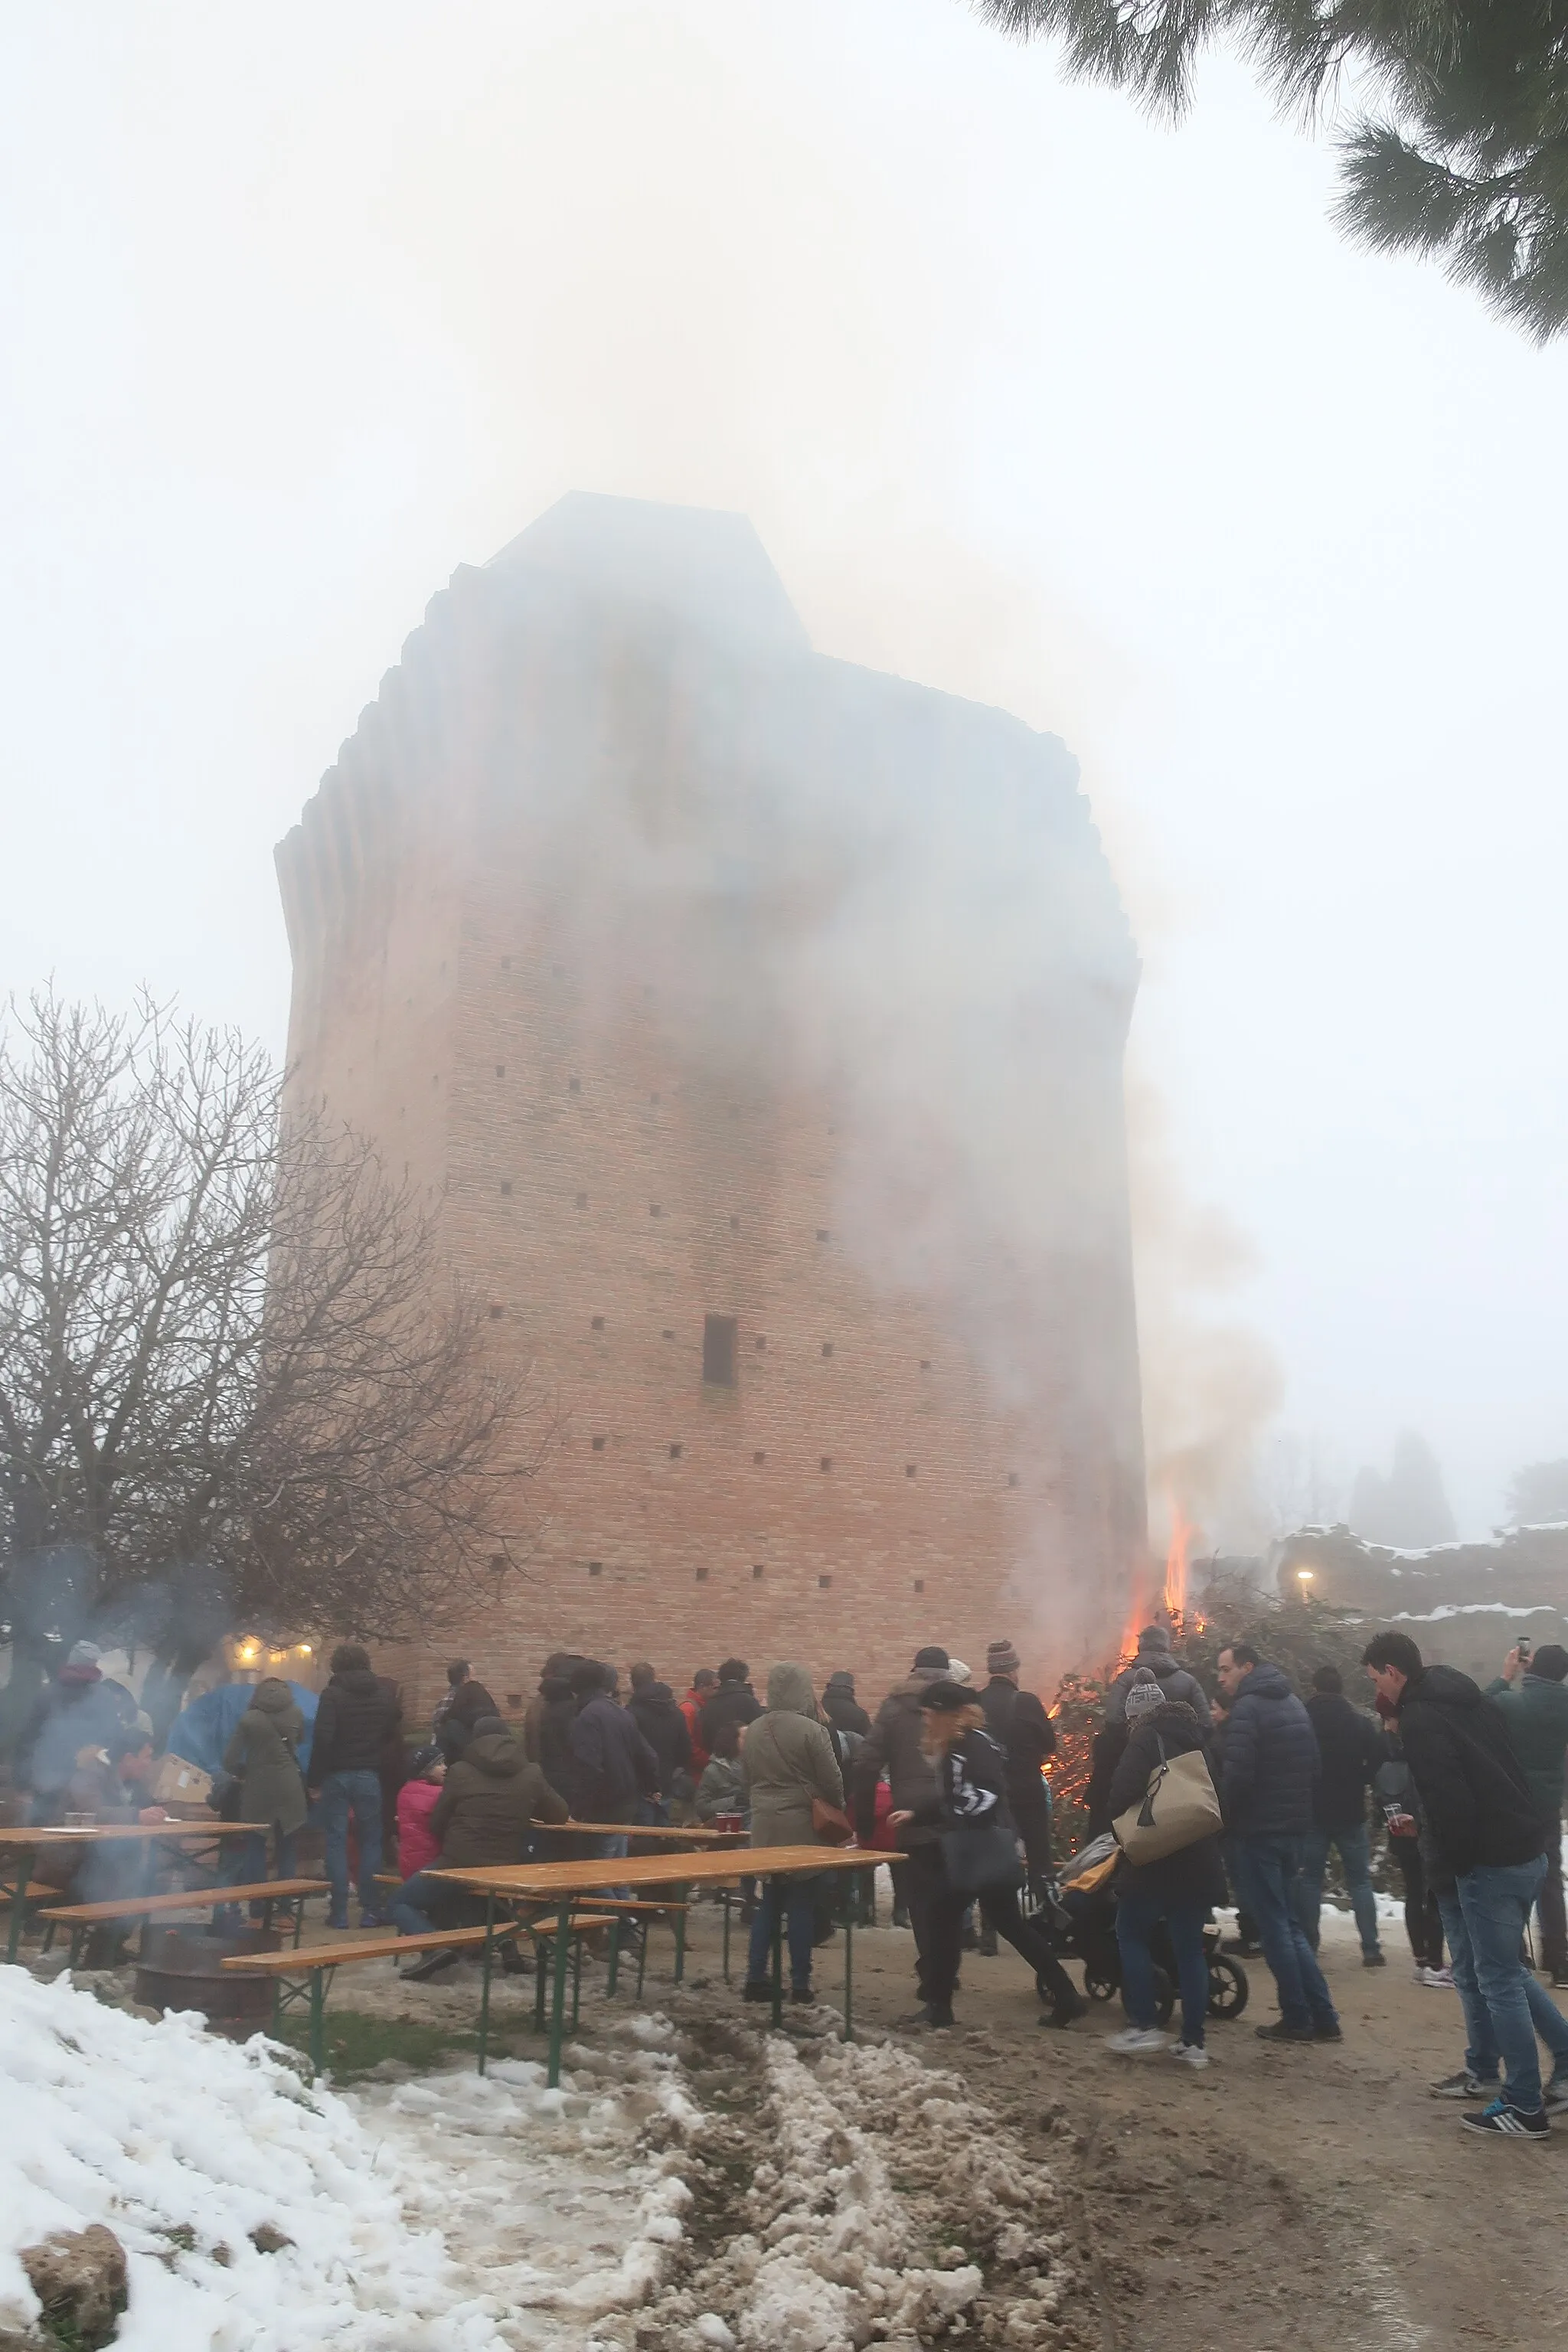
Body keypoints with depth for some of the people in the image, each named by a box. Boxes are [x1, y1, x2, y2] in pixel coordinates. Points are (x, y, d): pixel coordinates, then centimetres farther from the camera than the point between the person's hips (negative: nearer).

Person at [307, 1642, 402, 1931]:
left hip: (337, 1776, -2)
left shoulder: (333, 1694, -6)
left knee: (336, 1842, 4)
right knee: (371, 1841, 8)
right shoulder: (384, 1692, 6)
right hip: (370, 1776, 2)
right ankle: (371, 1911, 5)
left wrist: (315, 1779, -8)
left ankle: (339, 1913, 4)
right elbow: (393, 1733, 8)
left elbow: (322, 1738, -12)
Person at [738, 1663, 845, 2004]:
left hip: (765, 1825, 5)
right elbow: (832, 1782, -9)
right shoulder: (811, 1730, -14)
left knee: (769, 1902, 14)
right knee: (801, 1905, 4)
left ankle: (756, 1978, 12)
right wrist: (838, 1810, 10)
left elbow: (746, 1778, 12)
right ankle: (800, 1984, 9)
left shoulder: (753, 1730, 3)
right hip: (802, 1826, -5)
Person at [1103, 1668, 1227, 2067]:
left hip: (1156, 1858, -7)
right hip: (1200, 1859, 7)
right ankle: (1193, 2042, 10)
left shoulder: (1146, 1738, -9)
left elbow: (1122, 1794, -18)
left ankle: (1145, 2025, 4)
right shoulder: (1195, 1737, 13)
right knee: (1190, 1946, 11)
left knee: (1131, 1933, 8)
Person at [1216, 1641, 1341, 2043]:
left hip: (1258, 1831, -9)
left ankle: (1298, 2019, 6)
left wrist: (1220, 1816, -8)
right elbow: (1314, 1768, 18)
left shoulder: (1248, 1709, -15)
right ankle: (1323, 2017, 14)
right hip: (1293, 1828, 9)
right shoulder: (1293, 1703, 13)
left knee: (1273, 1926, 1)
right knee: (1288, 1923, 16)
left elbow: (1237, 1775, -22)